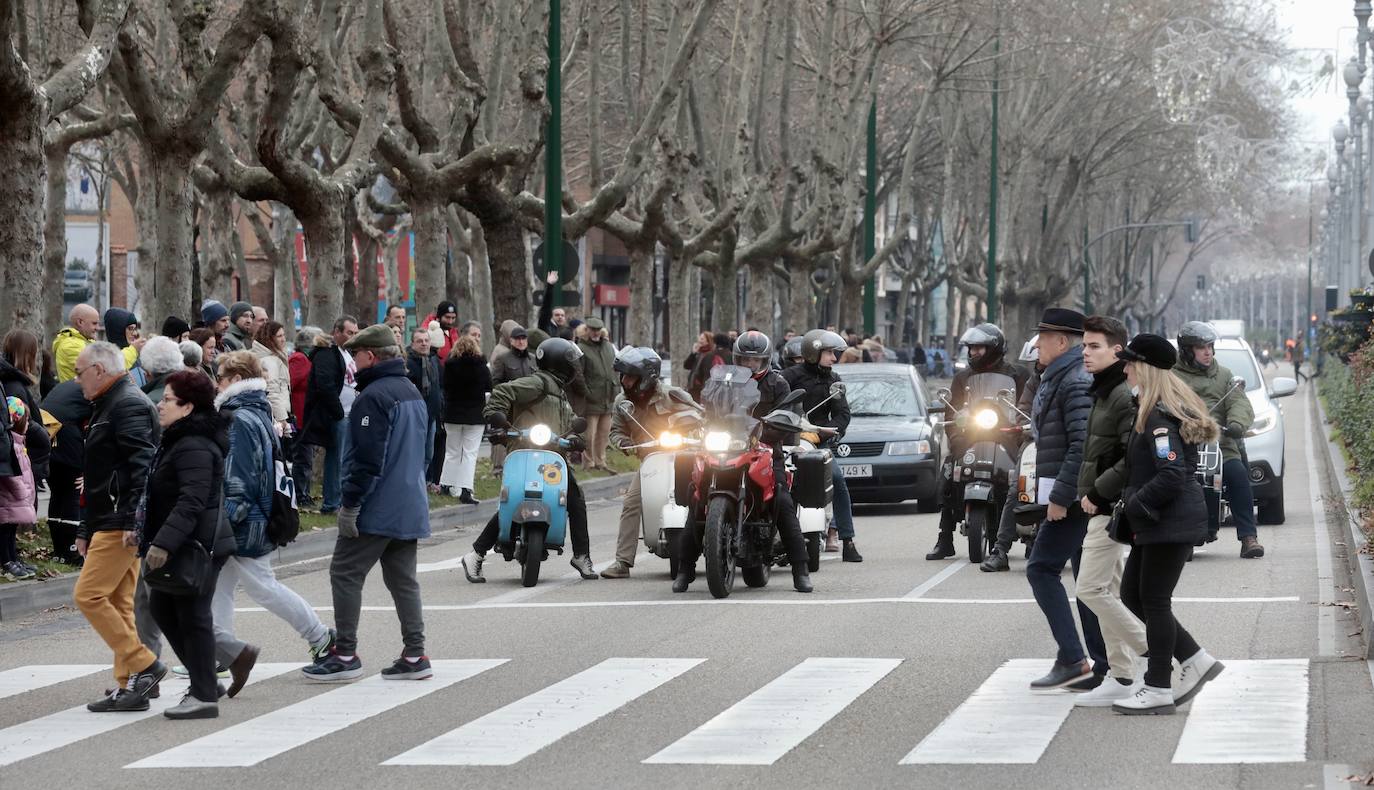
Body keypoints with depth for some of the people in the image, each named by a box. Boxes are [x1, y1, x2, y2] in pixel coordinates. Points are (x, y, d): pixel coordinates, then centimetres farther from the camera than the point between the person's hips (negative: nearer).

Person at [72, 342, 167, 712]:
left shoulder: (128, 405, -12)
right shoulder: (106, 406, 21)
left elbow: (143, 464, -23)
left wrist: (132, 520, -28)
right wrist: (87, 530, 25)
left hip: (121, 525, -11)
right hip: (111, 523, 11)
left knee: (89, 595, -12)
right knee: (119, 603, 9)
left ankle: (144, 665, -10)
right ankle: (129, 687, 9)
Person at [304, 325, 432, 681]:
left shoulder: (373, 397, -17)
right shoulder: (412, 393, 15)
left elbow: (367, 459, -21)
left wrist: (350, 505, -18)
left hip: (376, 509, -9)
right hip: (410, 507, 9)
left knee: (345, 573, -1)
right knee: (403, 578, 11)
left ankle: (345, 654, -1)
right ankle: (414, 655, 8)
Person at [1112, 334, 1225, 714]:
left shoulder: (1159, 417, -18)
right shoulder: (1161, 410, 14)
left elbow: (1171, 476, -24)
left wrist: (1134, 505, -16)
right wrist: (1133, 503, 14)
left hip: (1171, 524, -10)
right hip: (1161, 522, 10)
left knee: (1154, 600, -3)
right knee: (1132, 594, 14)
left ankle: (1158, 689, 4)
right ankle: (1195, 660, 16)